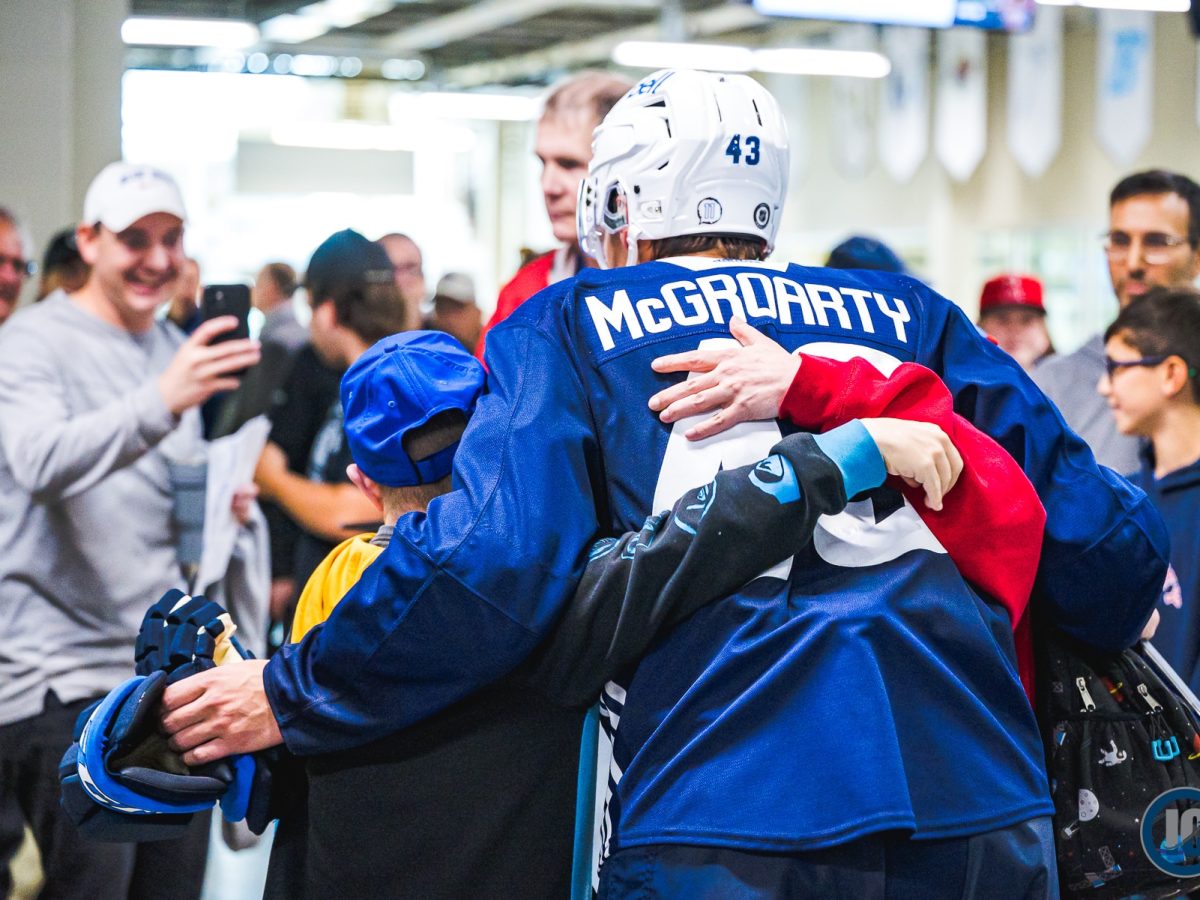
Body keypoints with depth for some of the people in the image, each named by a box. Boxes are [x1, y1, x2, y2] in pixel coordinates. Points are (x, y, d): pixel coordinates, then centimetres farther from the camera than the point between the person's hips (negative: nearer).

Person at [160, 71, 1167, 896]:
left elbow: (494, 565, -7)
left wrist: (289, 695, 5)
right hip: (980, 807, 3)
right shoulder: (912, 317, 16)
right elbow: (1102, 537, 15)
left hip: (724, 810, -3)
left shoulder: (572, 325, 9)